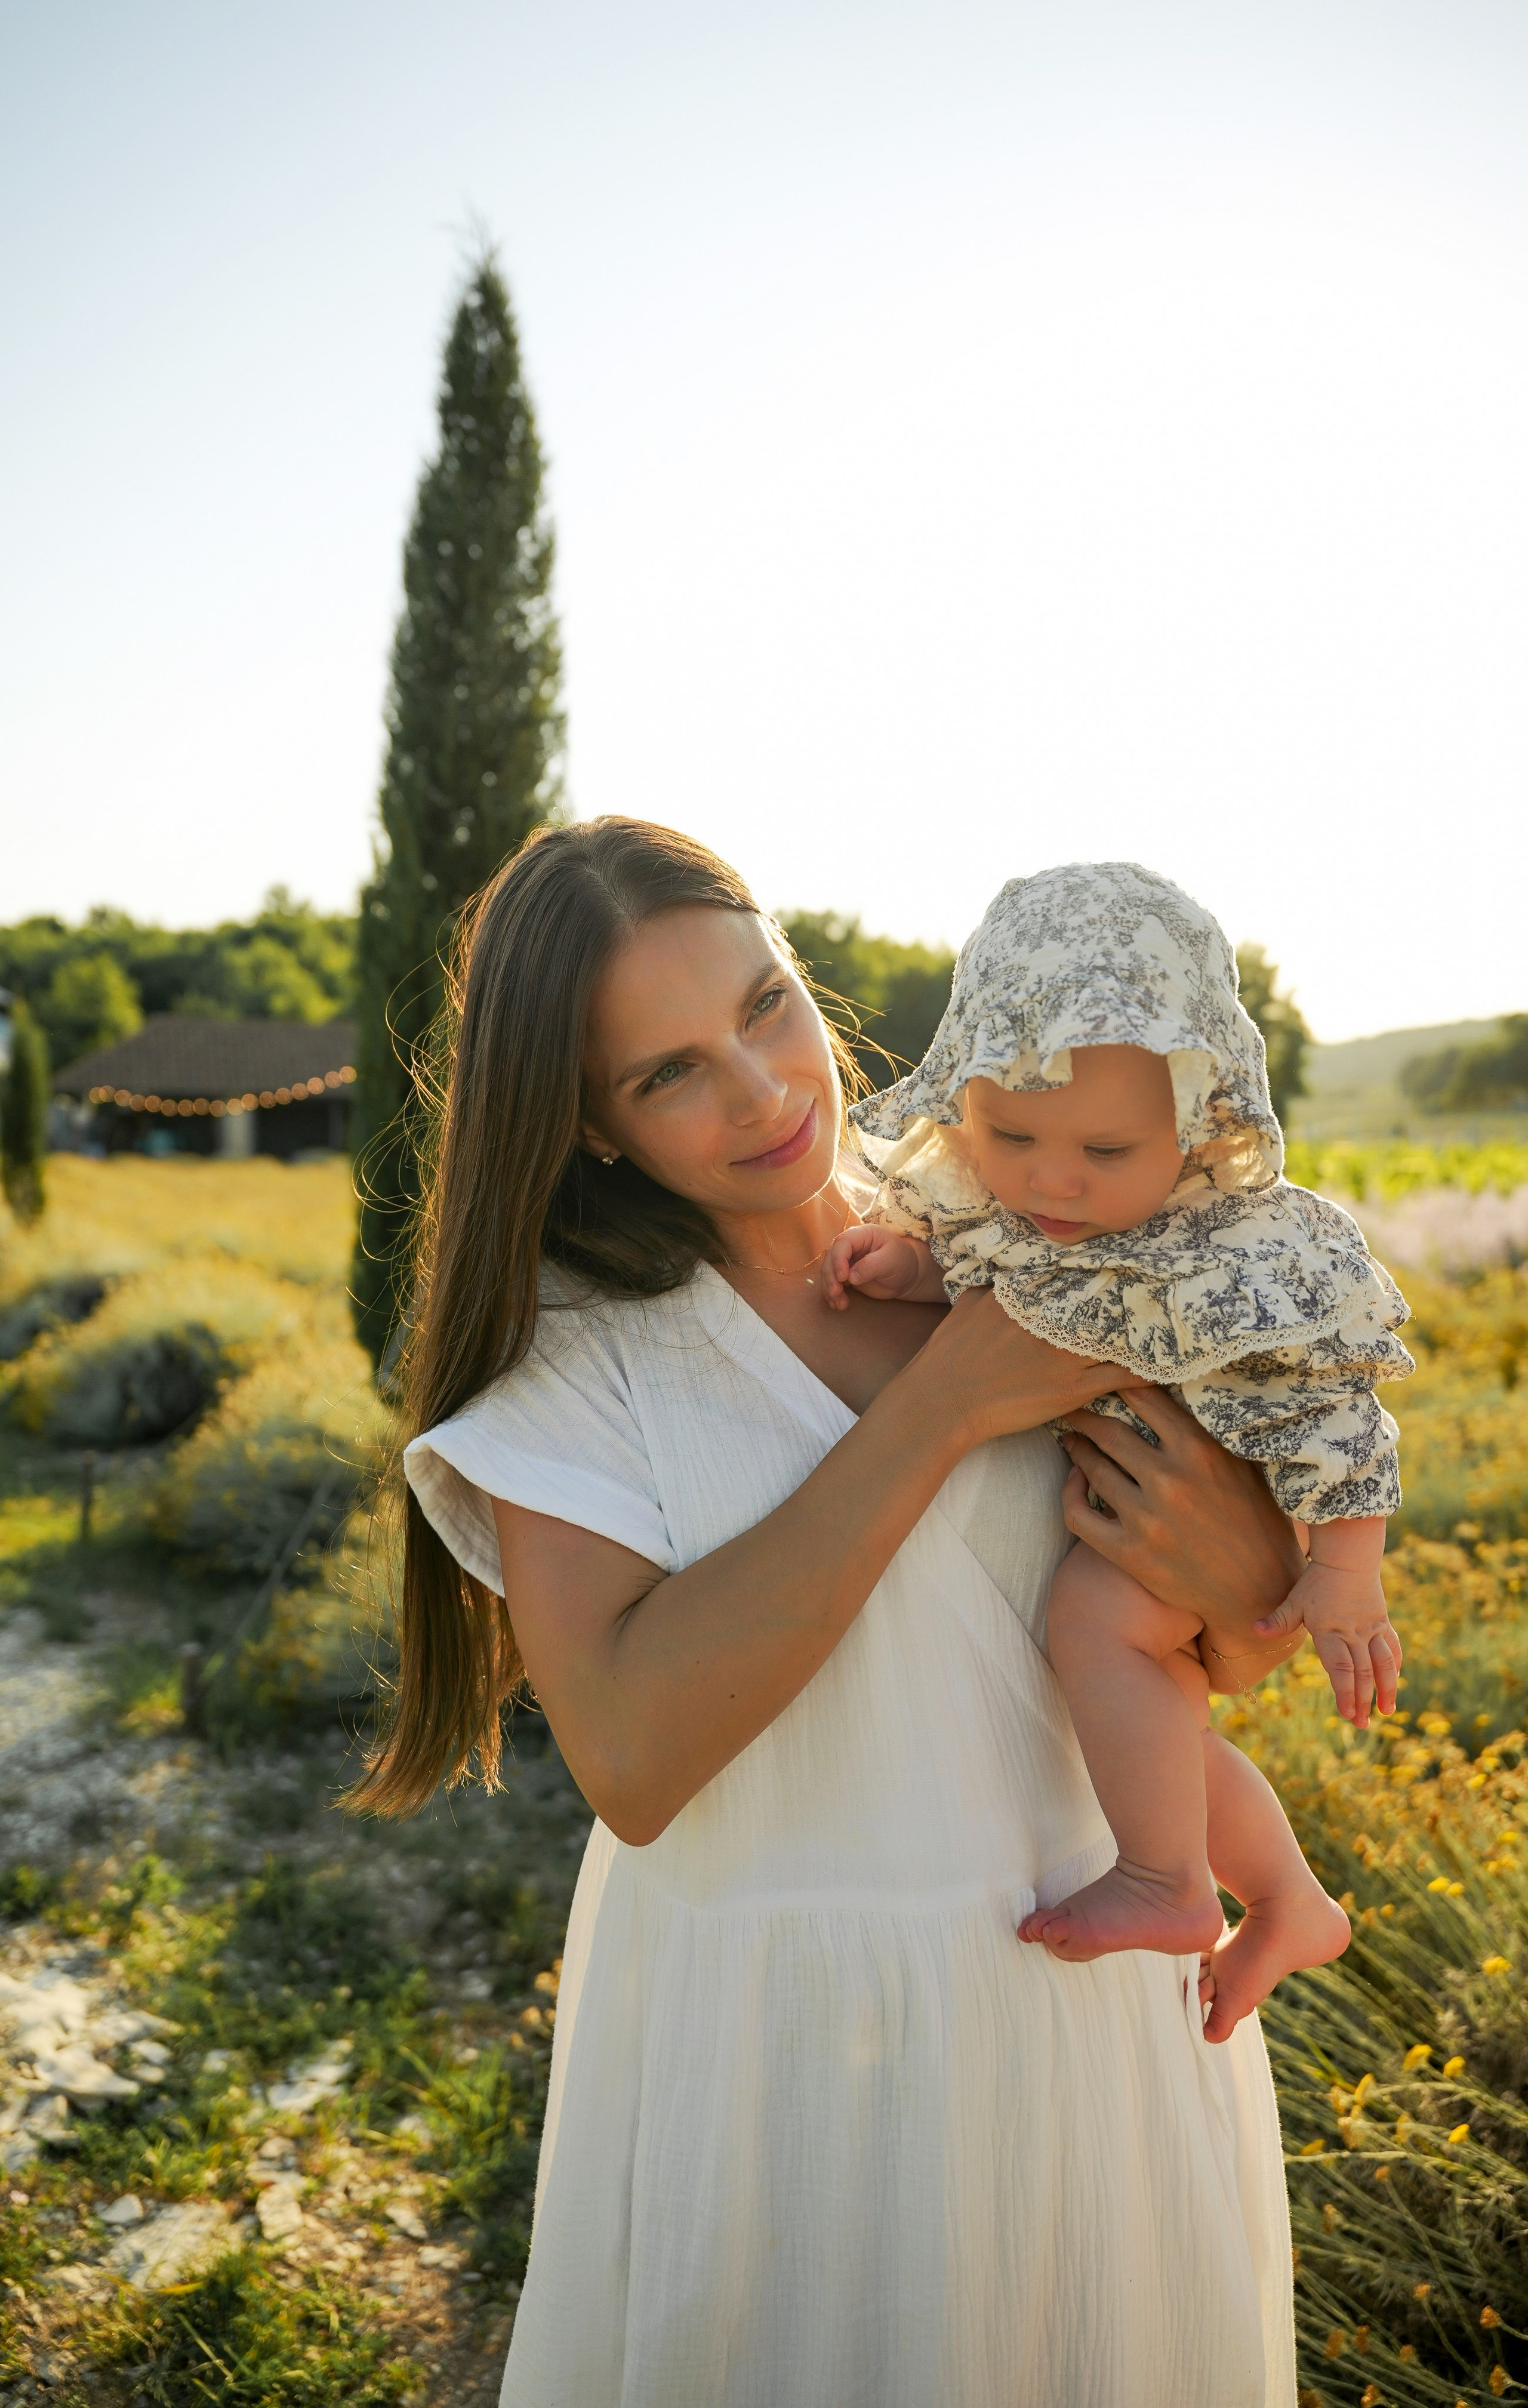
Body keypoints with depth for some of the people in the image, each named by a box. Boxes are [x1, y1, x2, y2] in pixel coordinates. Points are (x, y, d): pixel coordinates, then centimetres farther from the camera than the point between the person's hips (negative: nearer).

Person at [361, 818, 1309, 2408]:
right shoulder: (568, 1342, -12)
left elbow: (1259, 1645, 6)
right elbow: (631, 1763, -26)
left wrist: (1246, 1570, -19)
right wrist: (943, 1405, -25)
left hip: (1097, 1987, 3)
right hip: (773, 2027, -3)